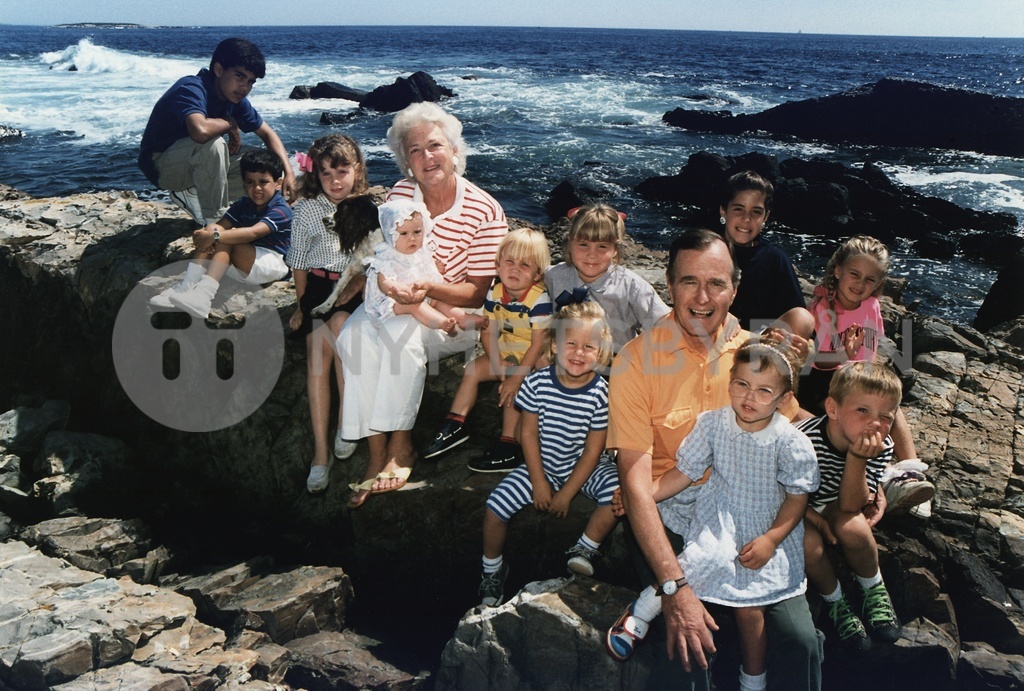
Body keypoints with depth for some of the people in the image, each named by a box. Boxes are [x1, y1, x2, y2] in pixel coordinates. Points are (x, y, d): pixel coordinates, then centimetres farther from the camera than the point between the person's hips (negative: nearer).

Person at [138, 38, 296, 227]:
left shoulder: (235, 99, -2)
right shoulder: (191, 89, -26)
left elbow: (267, 133, 6)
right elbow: (200, 131, -47)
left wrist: (288, 172, -10)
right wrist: (230, 124, -25)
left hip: (194, 167, 8)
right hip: (160, 166, -8)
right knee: (213, 143, -36)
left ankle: (190, 197, 8)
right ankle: (213, 221, -21)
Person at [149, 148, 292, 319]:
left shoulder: (281, 210, -12)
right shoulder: (243, 205, 12)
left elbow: (254, 232, -28)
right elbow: (221, 226, -3)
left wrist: (216, 236, -35)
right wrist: (203, 234, -26)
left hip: (272, 264, -7)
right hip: (242, 266, 7)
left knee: (224, 241, -27)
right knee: (212, 229, -14)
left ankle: (204, 295, -43)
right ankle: (186, 287, -24)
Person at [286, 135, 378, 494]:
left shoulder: (368, 210, 1)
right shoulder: (307, 209, 5)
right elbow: (298, 262, 11)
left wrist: (354, 287, -12)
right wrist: (301, 304, 7)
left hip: (355, 291, -1)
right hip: (317, 288, 1)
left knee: (336, 326, -32)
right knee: (317, 349, -23)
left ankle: (348, 419, -15)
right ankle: (321, 450, -23)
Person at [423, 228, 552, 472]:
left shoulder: (539, 299, -25)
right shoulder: (495, 293, -6)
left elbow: (538, 343, -24)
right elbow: (489, 332, -2)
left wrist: (517, 376, -24)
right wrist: (497, 363, -18)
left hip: (534, 358, -7)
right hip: (505, 353, 7)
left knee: (511, 388, -24)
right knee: (473, 369, -1)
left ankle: (508, 448, -17)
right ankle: (455, 425, 9)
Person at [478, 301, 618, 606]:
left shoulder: (601, 393, -17)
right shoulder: (537, 383, -15)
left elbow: (592, 450, -12)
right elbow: (529, 434, -6)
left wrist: (566, 494, -12)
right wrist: (539, 482, -8)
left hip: (584, 468, -1)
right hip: (542, 465, 1)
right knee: (495, 507, -14)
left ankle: (584, 549, -4)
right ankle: (492, 568, 14)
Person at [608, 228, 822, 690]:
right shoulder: (636, 361, -11)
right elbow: (636, 480, -15)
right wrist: (674, 587, -22)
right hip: (664, 515, -3)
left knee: (799, 640, -15)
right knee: (686, 650, -23)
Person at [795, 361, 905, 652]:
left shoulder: (881, 447, -21)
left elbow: (850, 506, -24)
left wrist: (857, 458, -38)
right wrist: (816, 519, -25)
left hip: (833, 503, 3)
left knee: (853, 527, -28)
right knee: (809, 543, -31)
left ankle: (874, 589, 5)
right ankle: (835, 601, 2)